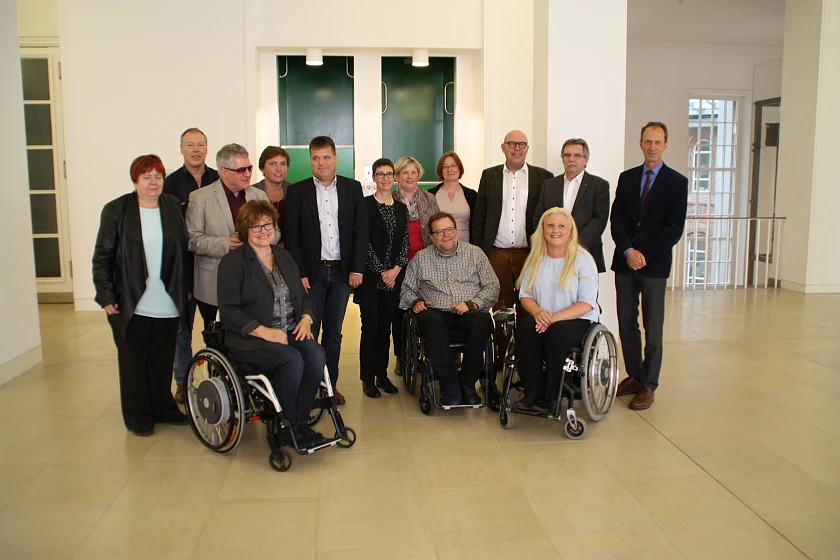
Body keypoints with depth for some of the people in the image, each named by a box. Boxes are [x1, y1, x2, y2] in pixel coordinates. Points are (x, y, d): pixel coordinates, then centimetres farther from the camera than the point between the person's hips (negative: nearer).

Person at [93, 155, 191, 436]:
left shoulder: (174, 206, 7)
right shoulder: (116, 210, -2)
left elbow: (184, 251, 12)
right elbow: (102, 256, -2)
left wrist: (186, 286, 9)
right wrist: (106, 296, -6)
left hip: (167, 304, 3)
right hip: (130, 304, -2)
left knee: (163, 360, 10)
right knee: (134, 361, 7)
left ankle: (163, 408, 27)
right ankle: (138, 417, 20)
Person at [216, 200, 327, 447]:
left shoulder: (283, 256, 17)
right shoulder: (232, 262, -2)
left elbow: (303, 295, 19)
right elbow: (228, 311, -10)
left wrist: (306, 318, -3)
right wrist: (264, 331, -19)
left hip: (291, 332, 5)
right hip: (251, 339, -5)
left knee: (317, 355, -24)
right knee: (292, 360, -31)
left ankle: (301, 420, -10)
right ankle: (285, 426, -11)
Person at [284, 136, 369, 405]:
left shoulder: (352, 188, 6)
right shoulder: (297, 191, 2)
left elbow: (361, 230, 4)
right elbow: (292, 235, -1)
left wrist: (357, 268, -2)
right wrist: (299, 273, -8)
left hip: (342, 271, 2)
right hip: (311, 272, -1)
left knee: (334, 333, 10)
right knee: (308, 332, 1)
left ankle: (330, 384, 21)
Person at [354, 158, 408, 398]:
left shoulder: (401, 208, 13)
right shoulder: (364, 205, -3)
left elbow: (405, 242, 9)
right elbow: (363, 242, -8)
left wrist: (396, 269, -6)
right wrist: (382, 272, -11)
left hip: (394, 276, 4)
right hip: (371, 276, -4)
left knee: (385, 326, 9)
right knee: (370, 326, -3)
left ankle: (382, 375, 19)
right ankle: (368, 379, 7)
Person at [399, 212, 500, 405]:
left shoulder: (475, 253, 14)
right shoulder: (420, 258, 17)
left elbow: (492, 286, 7)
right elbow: (407, 288, 19)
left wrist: (472, 304, -9)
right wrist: (415, 302, -3)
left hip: (470, 313, 0)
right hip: (436, 312, 0)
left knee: (483, 322, -35)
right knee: (431, 321, -37)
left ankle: (467, 384, -19)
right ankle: (450, 386, -26)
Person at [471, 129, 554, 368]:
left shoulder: (543, 177, 5)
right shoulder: (489, 176, 10)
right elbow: (478, 217, 10)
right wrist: (479, 251, 4)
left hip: (529, 254, -1)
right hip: (497, 254, 1)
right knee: (500, 308, 5)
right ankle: (501, 356, 17)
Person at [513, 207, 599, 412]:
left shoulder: (582, 259, -2)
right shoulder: (535, 258, 11)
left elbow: (587, 303, -10)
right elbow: (525, 295, 7)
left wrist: (554, 318, -23)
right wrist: (537, 312, -16)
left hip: (577, 320, -3)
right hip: (541, 318, 3)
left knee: (556, 332, -35)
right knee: (525, 326, -30)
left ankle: (548, 397, -20)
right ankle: (531, 393, -24)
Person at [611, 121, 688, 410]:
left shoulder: (677, 182, 1)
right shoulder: (626, 178, 11)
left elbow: (674, 229, -6)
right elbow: (616, 220, 5)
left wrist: (643, 254, -13)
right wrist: (628, 251, -10)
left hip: (654, 264, -3)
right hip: (624, 262, 4)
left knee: (653, 329, 1)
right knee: (626, 324, 8)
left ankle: (648, 385, 10)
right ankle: (634, 376, 22)